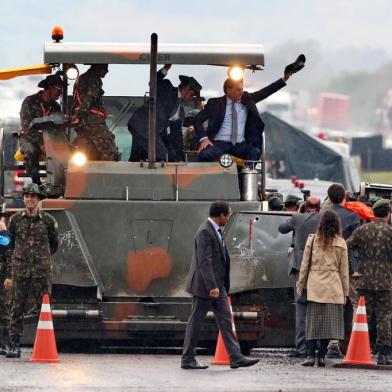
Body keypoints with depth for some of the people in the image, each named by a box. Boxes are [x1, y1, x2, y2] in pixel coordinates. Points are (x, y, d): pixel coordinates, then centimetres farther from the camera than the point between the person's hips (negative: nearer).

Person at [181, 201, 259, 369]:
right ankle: (187, 359, 8)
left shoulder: (216, 231, 13)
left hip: (217, 285, 10)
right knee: (196, 321, 0)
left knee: (225, 319, 6)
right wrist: (212, 286, -27)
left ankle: (235, 357, 4)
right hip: (204, 285, -10)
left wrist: (221, 286, 20)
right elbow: (204, 261, -24)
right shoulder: (205, 232, -18)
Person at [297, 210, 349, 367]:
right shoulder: (341, 243, 1)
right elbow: (344, 270, 5)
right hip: (333, 287, 0)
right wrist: (345, 292, 11)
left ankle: (311, 355, -7)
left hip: (314, 285, 0)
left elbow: (305, 265, 4)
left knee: (313, 320, 1)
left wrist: (301, 284, 14)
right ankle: (321, 355, 3)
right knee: (329, 320, 4)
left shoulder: (312, 240, 1)